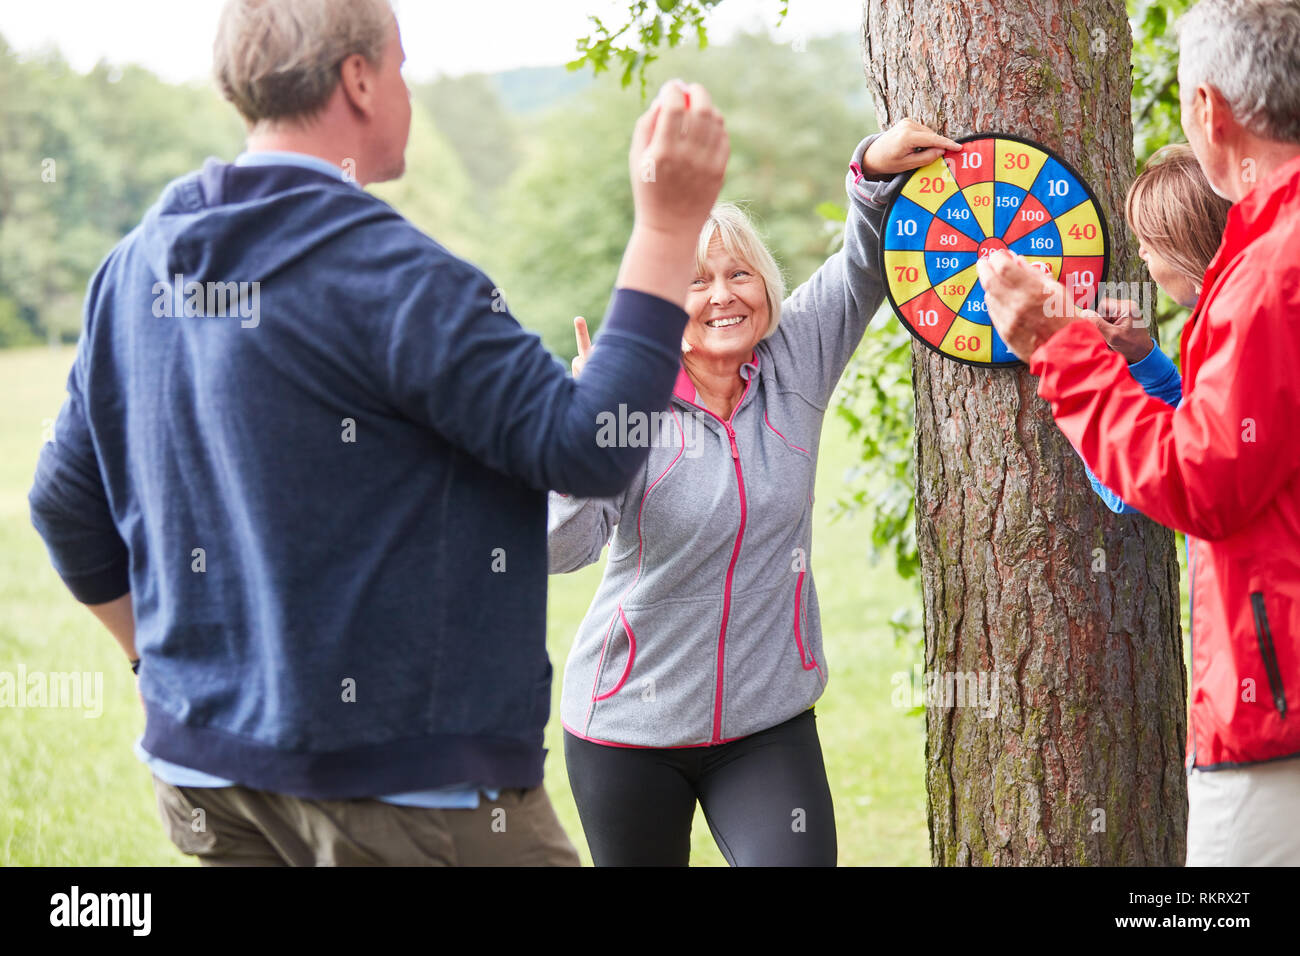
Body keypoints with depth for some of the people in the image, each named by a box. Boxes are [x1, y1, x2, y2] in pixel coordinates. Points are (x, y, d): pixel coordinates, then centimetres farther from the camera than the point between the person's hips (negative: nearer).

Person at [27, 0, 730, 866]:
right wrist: (668, 225, -17)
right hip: (402, 779, -8)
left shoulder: (138, 267, 6)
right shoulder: (387, 273, -19)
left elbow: (67, 503, 14)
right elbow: (587, 448, -20)